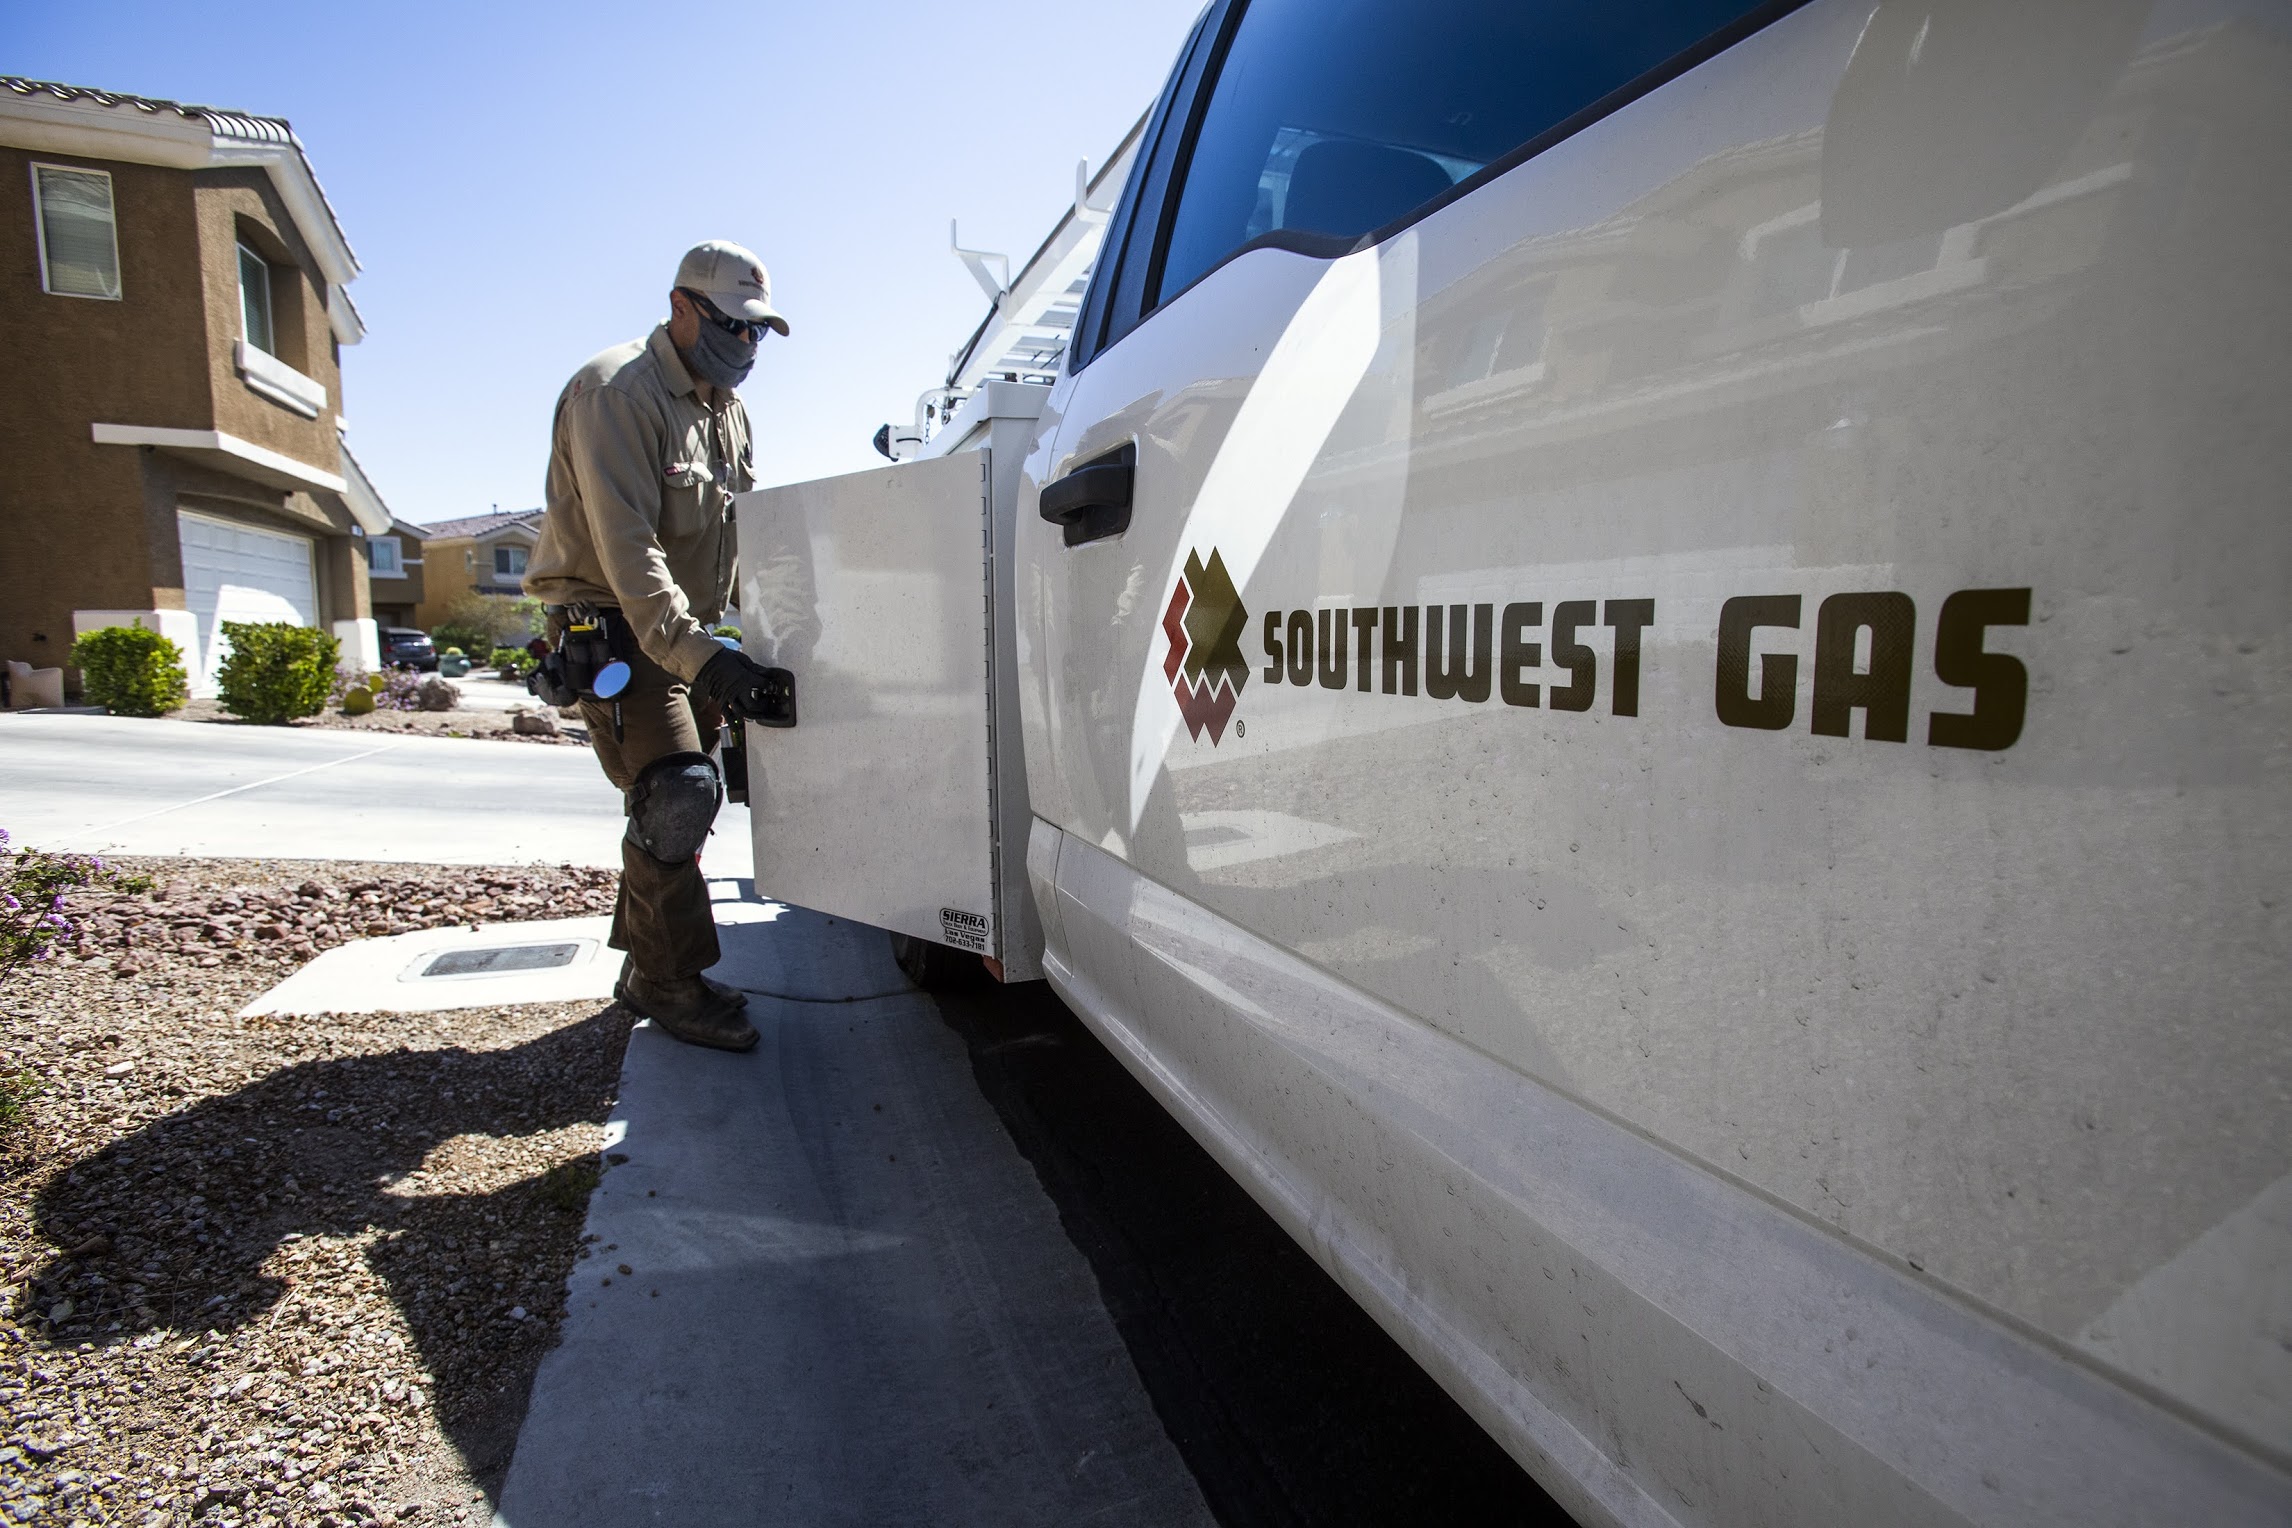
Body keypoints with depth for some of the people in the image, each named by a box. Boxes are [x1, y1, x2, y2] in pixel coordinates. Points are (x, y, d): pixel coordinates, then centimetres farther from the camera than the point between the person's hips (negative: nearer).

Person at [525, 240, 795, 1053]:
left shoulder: (725, 407, 13)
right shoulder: (617, 393, -16)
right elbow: (627, 549, -27)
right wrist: (701, 655, -37)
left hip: (684, 629, 9)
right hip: (613, 629, -9)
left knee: (681, 802, 11)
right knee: (673, 793, -18)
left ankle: (649, 964, 25)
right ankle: (666, 979, -3)